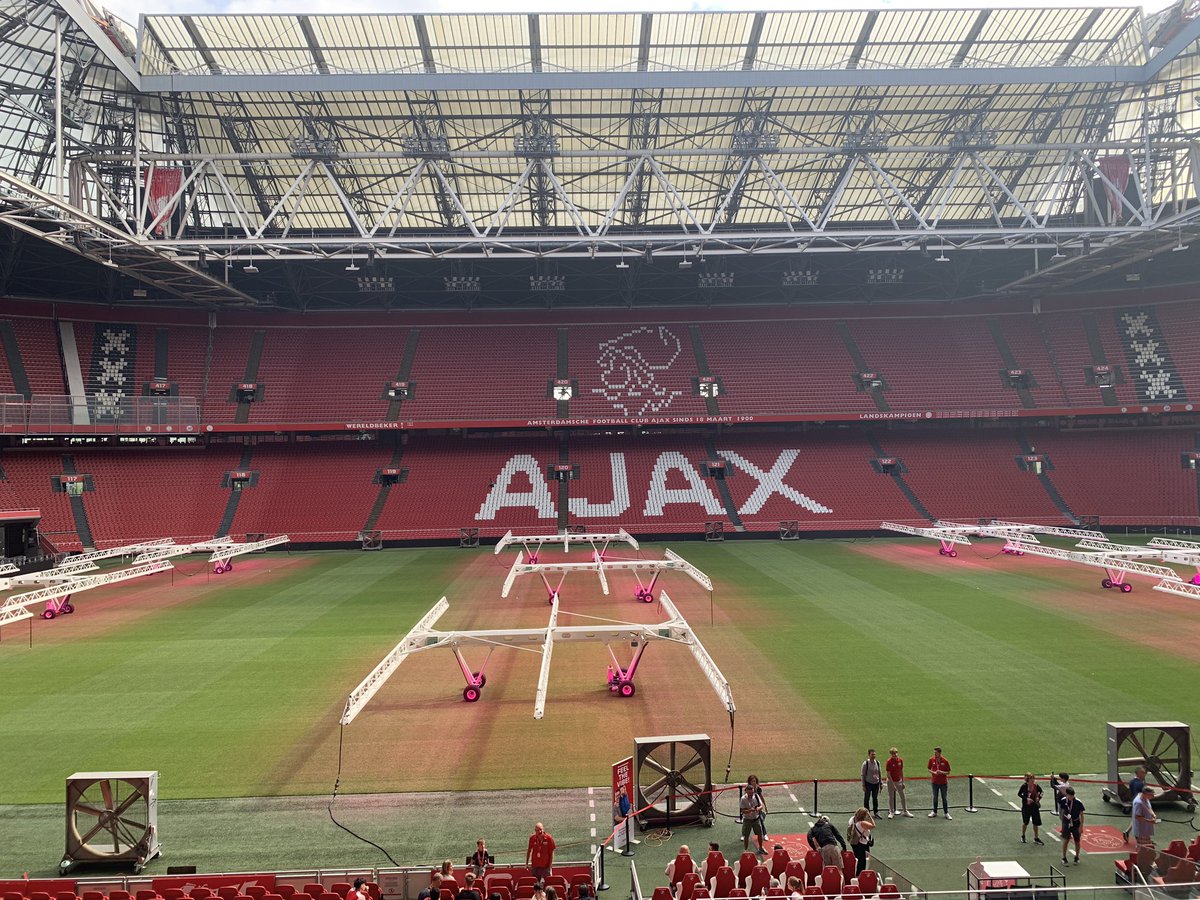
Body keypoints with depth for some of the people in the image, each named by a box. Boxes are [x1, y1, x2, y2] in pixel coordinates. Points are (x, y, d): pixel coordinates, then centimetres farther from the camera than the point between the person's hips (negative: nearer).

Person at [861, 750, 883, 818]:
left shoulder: (877, 763, -1)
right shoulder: (865, 763, -13)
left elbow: (880, 773, 10)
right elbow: (863, 775, -7)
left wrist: (881, 783, 9)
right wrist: (863, 785, -7)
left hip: (876, 783, 3)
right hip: (868, 783, -3)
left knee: (875, 798, 14)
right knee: (867, 799, 6)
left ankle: (876, 812, 28)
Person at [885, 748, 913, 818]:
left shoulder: (900, 760, -3)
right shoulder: (889, 761, -18)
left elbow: (901, 771, 7)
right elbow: (888, 774, -16)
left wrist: (903, 782, 6)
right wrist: (893, 785, -18)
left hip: (899, 781, 4)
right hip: (891, 781, -4)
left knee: (903, 796, 10)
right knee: (891, 797, 5)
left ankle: (905, 811, 23)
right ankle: (891, 812, 16)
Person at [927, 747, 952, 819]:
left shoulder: (945, 761, -11)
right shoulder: (931, 760, -5)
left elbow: (948, 772, -5)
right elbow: (929, 769, 5)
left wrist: (941, 772, -23)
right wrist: (933, 772, -14)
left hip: (943, 782, -2)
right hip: (935, 782, 2)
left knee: (944, 798, 8)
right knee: (935, 797, 13)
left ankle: (946, 813, 18)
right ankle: (934, 812, 24)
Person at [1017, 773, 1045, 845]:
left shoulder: (1036, 786, -8)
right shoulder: (1024, 786, -16)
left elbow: (1040, 792, 11)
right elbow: (1019, 794, -7)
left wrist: (1039, 797, -6)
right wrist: (1026, 798, -19)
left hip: (1035, 806, 2)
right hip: (1026, 806, -2)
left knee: (1036, 823, 6)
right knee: (1025, 822, 12)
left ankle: (1036, 838, 21)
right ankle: (1023, 836, 32)